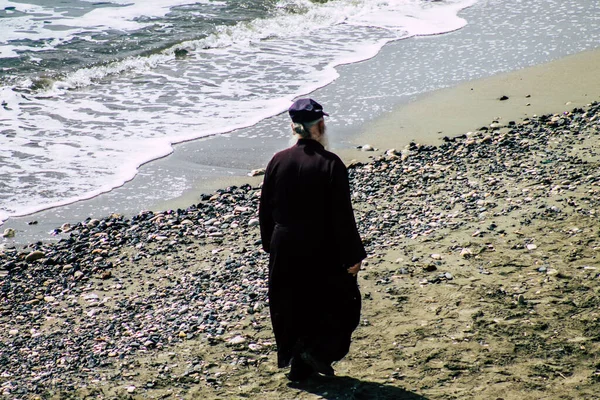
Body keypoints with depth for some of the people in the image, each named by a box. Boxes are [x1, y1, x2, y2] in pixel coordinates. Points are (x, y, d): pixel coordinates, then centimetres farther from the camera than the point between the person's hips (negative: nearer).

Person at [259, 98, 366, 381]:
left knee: (290, 307, 16)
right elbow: (342, 216, -15)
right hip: (321, 251, -4)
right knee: (340, 303, 14)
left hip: (284, 250, 4)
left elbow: (265, 210, 5)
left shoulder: (278, 161, -3)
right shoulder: (330, 164, -16)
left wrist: (271, 245, 19)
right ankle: (317, 351, 0)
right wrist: (352, 256, -7)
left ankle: (297, 365, 22)